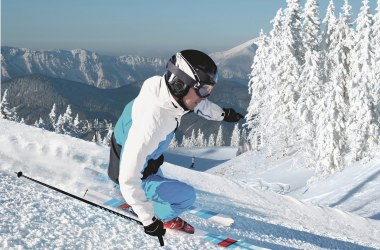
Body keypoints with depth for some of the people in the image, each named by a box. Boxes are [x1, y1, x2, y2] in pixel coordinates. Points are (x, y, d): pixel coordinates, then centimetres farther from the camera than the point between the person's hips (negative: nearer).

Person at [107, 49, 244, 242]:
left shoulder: (170, 89, -21)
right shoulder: (151, 121, -44)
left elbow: (197, 102, 5)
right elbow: (128, 178, -39)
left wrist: (222, 114, 19)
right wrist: (148, 220, -33)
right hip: (135, 178, -8)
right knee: (187, 196, -9)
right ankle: (162, 216, 16)